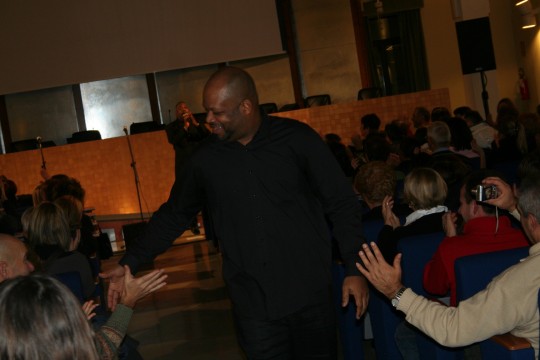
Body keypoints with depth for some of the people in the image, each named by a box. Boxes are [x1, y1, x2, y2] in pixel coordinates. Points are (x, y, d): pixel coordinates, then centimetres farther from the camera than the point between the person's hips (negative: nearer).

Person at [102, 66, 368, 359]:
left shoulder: (297, 139, -6)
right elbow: (174, 215, 13)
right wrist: (129, 263, 6)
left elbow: (342, 204, -2)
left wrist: (354, 268, -9)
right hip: (253, 308, 2)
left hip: (310, 297, -1)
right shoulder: (204, 159, 3)